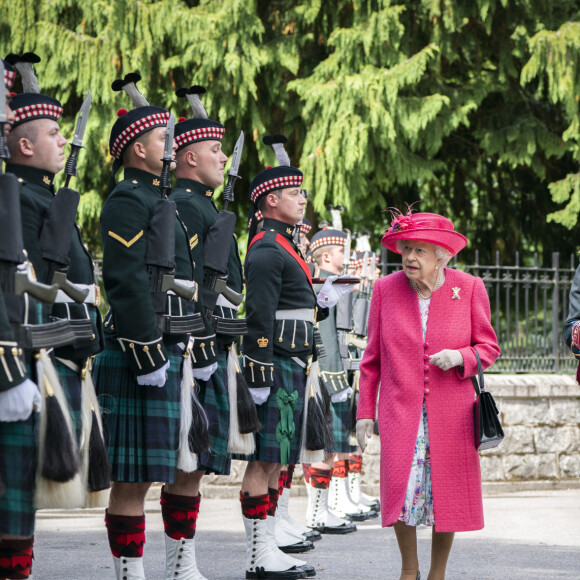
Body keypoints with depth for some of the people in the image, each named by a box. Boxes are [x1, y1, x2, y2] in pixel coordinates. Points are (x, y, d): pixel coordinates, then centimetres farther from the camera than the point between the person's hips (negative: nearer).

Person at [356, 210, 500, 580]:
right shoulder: (386, 289, 2)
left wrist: (459, 357, -16)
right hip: (401, 410, 0)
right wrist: (365, 411, 5)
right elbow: (373, 357, 7)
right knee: (401, 487, -11)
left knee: (447, 492, 2)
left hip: (451, 412, 0)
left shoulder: (470, 289, -1)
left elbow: (489, 347, 5)